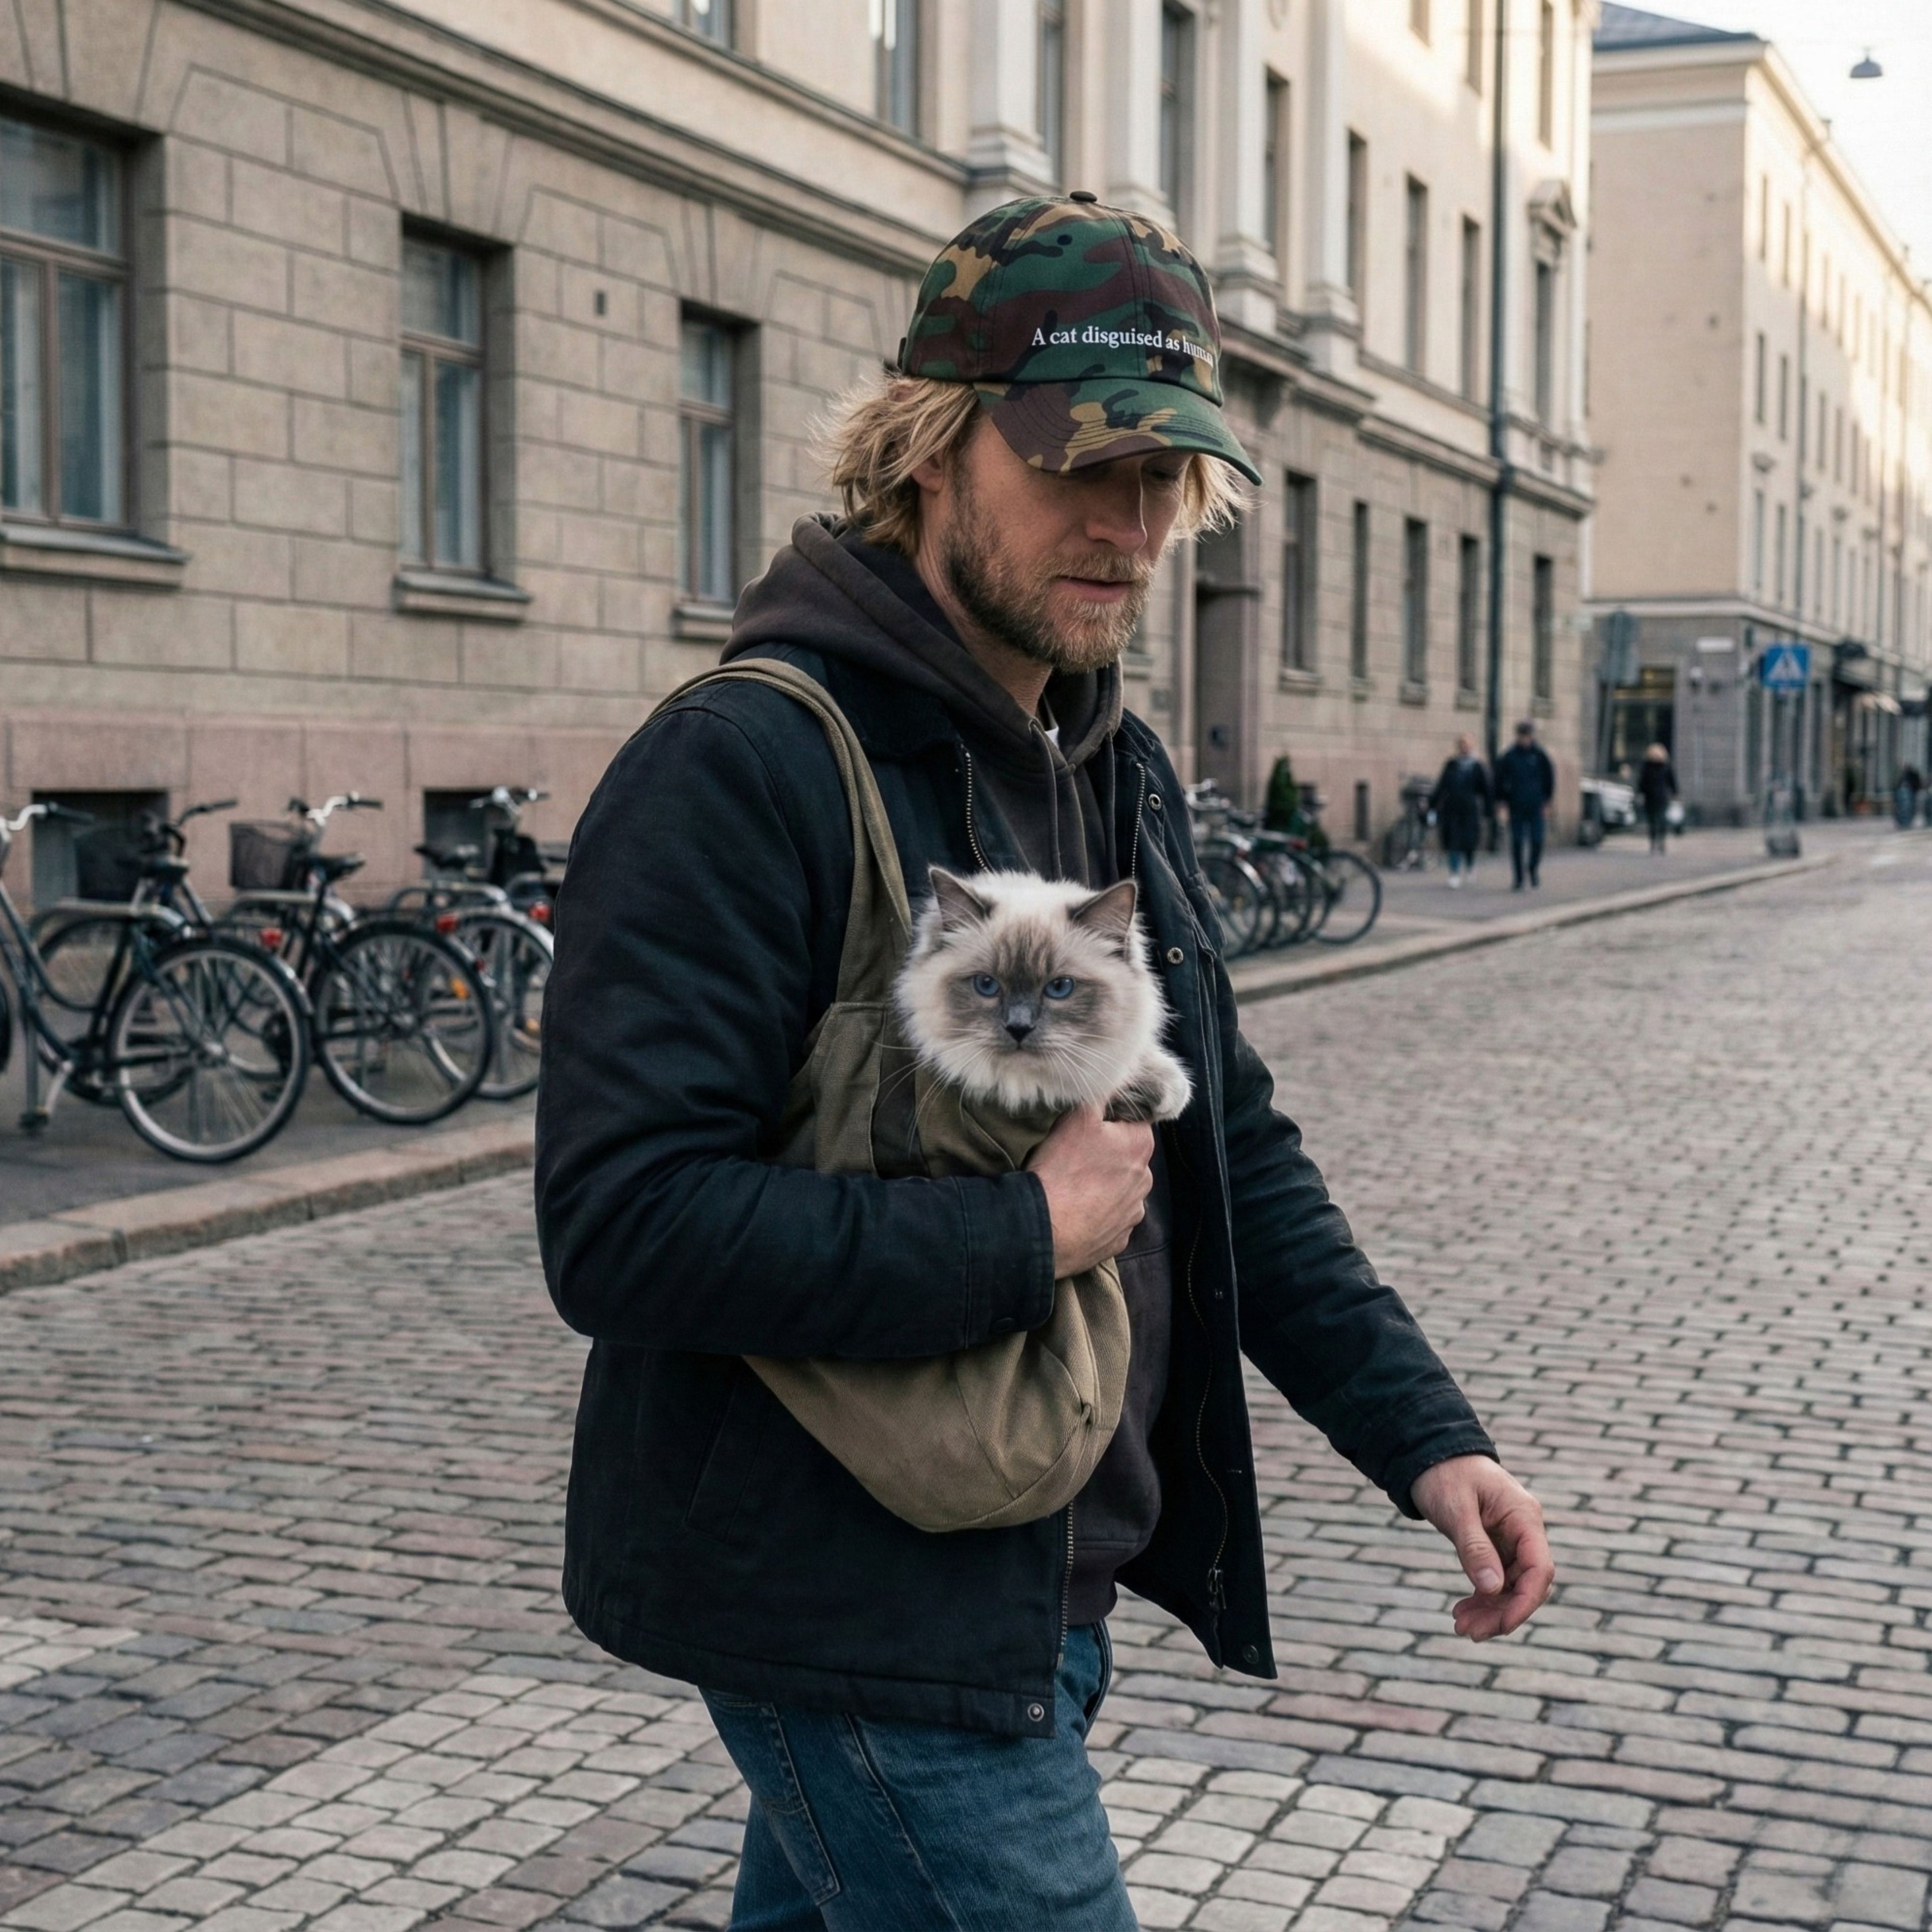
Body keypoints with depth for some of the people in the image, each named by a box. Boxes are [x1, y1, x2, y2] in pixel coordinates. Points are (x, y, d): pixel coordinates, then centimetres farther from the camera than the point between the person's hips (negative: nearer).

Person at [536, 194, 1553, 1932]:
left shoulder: (1117, 774, 9)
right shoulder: (744, 766, -19)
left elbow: (1234, 1148, 14)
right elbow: (624, 1227, -27)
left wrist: (1419, 1430, 5)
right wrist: (1024, 1236, -22)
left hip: (1039, 1585, 9)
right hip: (856, 1612, -8)